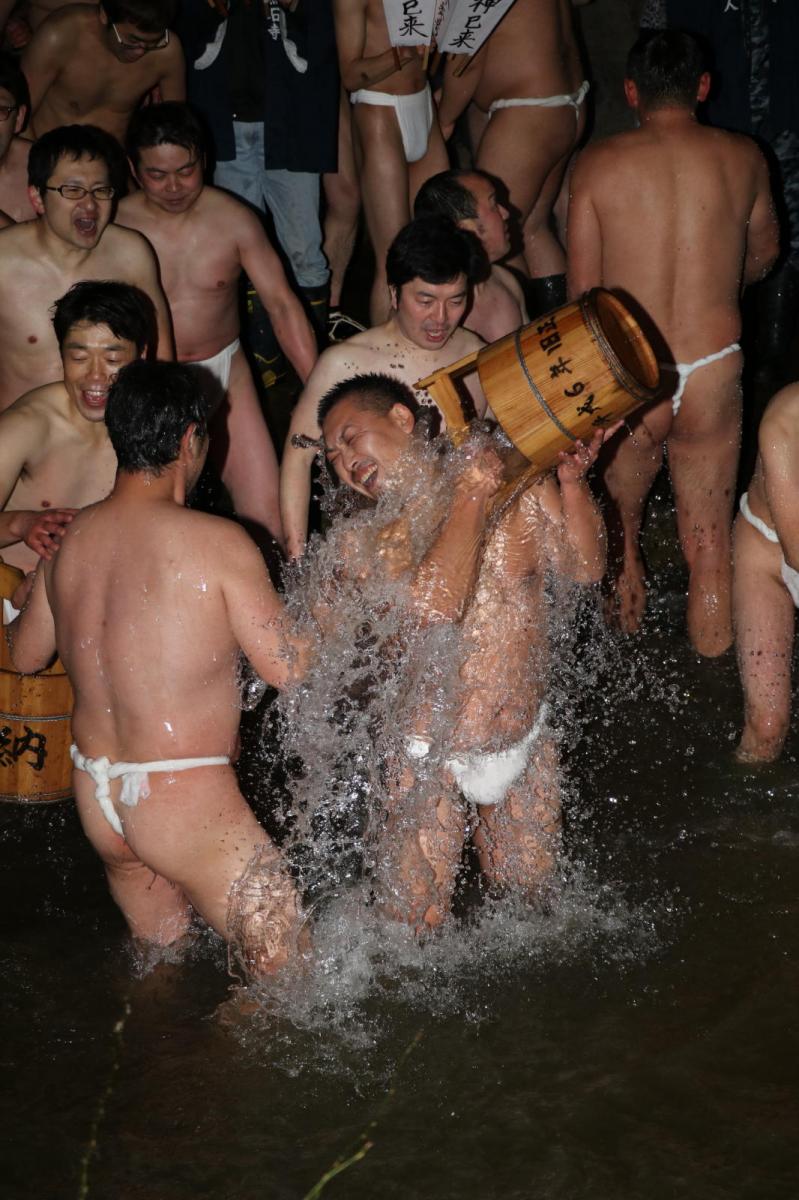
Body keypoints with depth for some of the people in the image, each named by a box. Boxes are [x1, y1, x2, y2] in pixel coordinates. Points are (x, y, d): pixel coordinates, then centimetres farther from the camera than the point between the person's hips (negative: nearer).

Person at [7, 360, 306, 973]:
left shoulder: (68, 539, 2)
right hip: (186, 800, -7)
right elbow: (289, 669, -13)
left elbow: (26, 653, 17)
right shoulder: (217, 542, -17)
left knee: (160, 953, 26)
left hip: (94, 797, 7)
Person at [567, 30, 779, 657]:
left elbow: (581, 289, 1)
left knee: (622, 519, 22)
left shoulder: (598, 163, -3)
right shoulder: (743, 158, 1)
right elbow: (765, 253, 19)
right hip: (714, 371, 1)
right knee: (710, 545, 11)